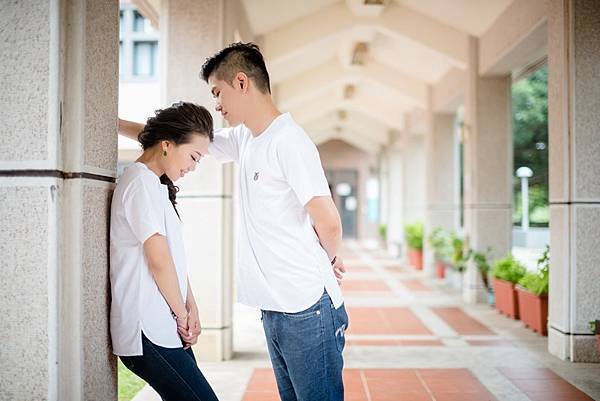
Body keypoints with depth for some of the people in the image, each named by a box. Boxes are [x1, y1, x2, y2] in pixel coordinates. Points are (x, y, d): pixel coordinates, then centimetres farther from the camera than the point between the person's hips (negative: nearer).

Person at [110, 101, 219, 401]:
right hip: (147, 331, -10)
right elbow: (158, 259, -15)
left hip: (164, 328, 10)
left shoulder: (157, 185, 19)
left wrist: (190, 307, 7)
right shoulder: (141, 182, -13)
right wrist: (182, 314, -4)